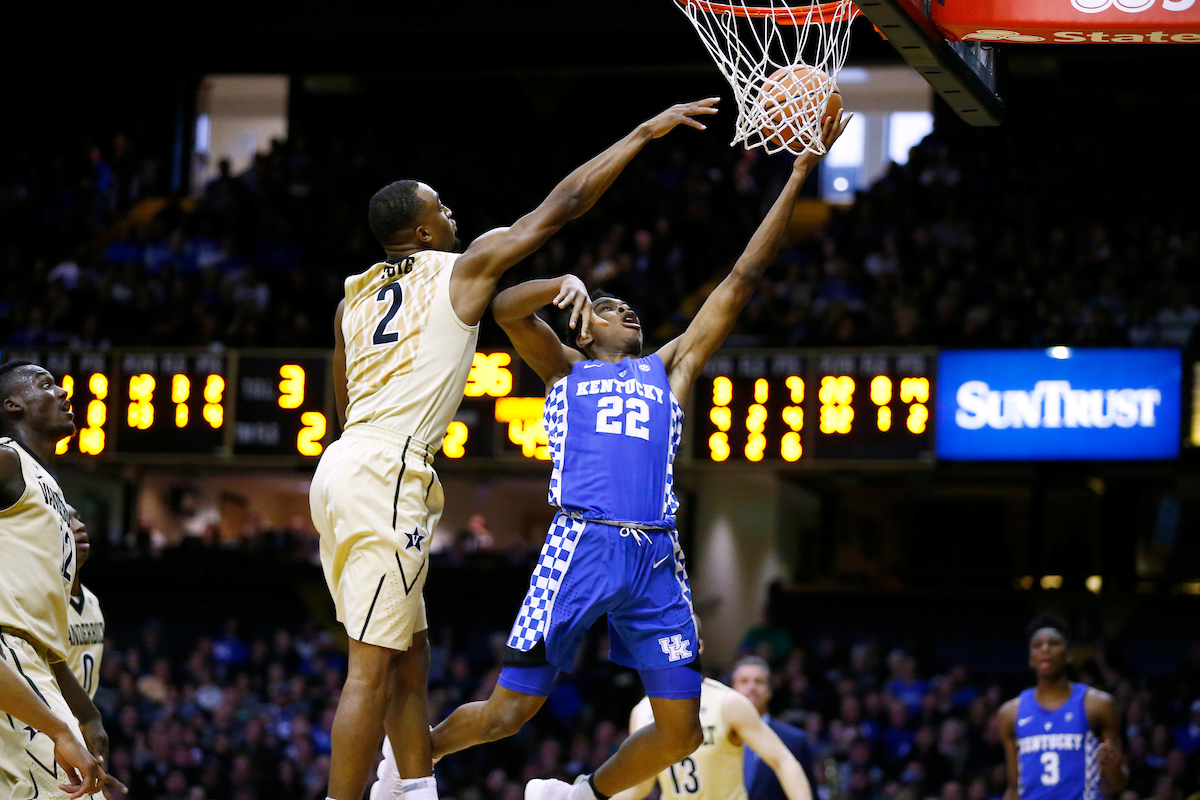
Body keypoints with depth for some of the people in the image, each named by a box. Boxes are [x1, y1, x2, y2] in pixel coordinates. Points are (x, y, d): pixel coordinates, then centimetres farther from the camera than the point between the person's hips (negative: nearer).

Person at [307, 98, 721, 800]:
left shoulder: (354, 294, 21)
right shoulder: (464, 269, 2)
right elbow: (562, 205, 4)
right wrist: (646, 132, 10)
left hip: (341, 464, 8)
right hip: (386, 473, -8)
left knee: (410, 656, 14)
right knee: (373, 668, -10)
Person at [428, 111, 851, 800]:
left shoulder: (670, 369, 25)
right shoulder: (566, 371, 19)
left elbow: (742, 281, 21)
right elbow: (505, 308, 2)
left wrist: (802, 171, 17)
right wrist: (564, 287, -17)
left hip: (657, 560, 4)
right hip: (583, 545, -4)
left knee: (681, 733, 0)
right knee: (508, 714, -4)